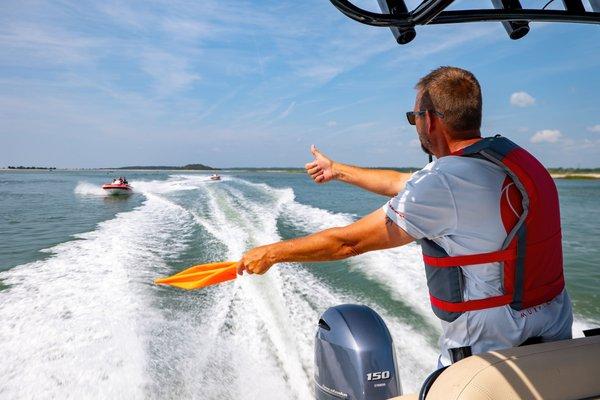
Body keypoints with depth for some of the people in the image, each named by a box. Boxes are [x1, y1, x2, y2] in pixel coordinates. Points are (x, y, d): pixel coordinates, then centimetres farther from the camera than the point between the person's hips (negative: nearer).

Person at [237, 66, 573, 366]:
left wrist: (270, 253, -5)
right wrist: (337, 170, 21)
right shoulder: (511, 157, 2)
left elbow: (347, 242, -19)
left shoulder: (445, 183, -26)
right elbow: (404, 184, 11)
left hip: (490, 351, -8)